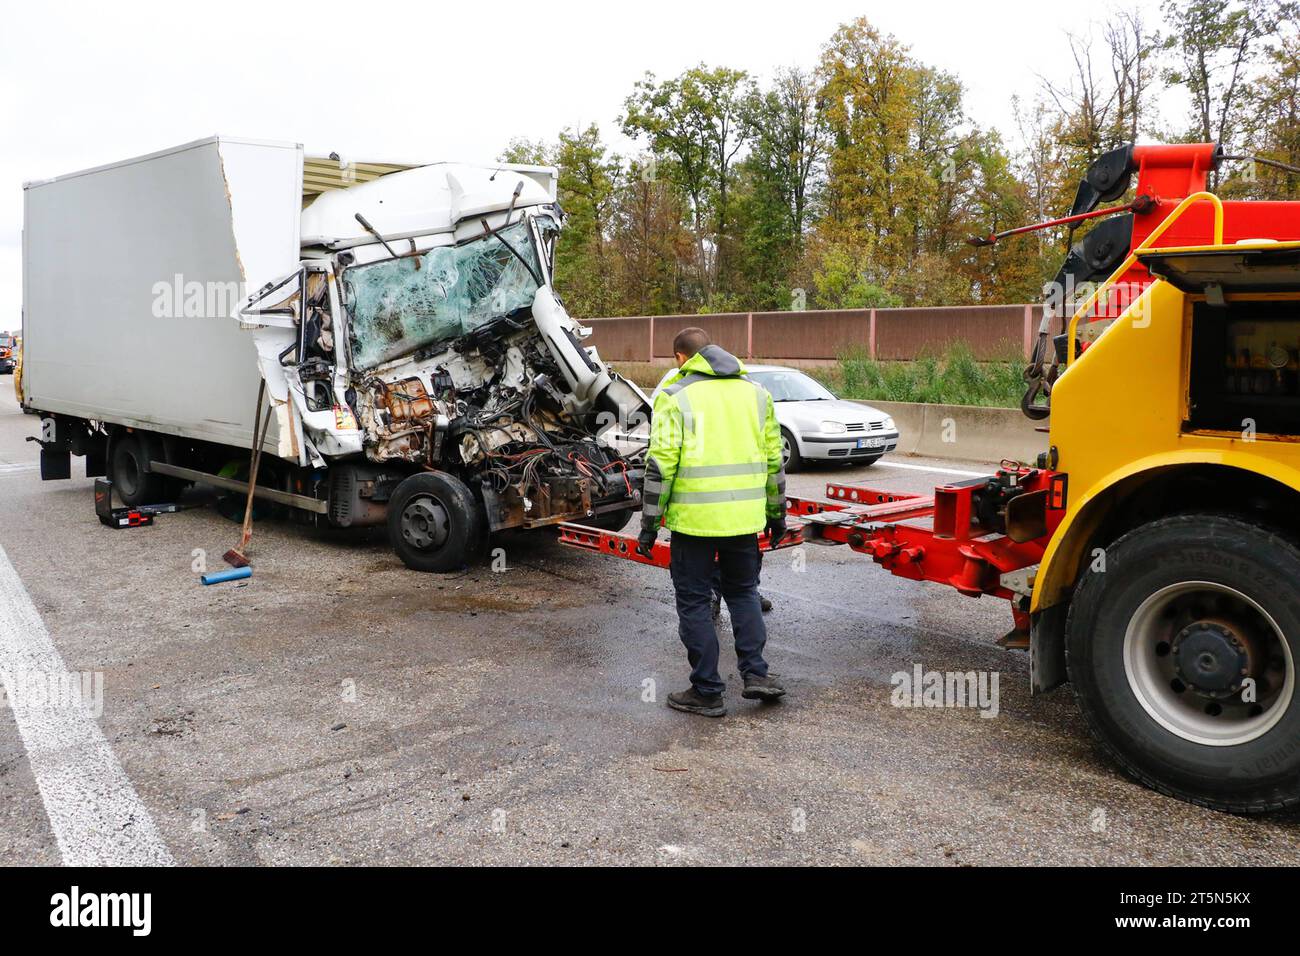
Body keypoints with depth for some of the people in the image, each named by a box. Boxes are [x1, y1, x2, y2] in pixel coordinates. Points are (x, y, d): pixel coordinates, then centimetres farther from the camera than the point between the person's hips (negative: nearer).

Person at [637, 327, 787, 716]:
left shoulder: (675, 396, -4)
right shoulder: (755, 392, 11)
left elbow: (661, 465, -10)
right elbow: (774, 458, 14)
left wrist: (650, 523, -3)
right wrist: (776, 513, 23)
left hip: (694, 518, -4)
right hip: (745, 517, 5)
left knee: (694, 602, 8)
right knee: (743, 592, 22)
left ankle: (707, 691, 12)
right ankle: (755, 674, 16)